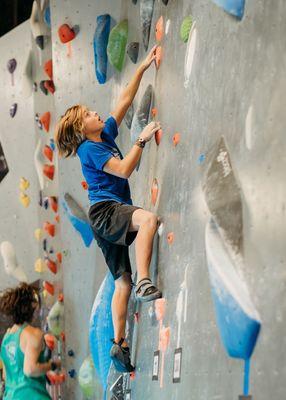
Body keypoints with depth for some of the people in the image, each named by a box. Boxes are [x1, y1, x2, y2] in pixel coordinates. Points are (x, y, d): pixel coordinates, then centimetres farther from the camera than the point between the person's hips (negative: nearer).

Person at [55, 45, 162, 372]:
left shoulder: (107, 135, 18)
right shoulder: (89, 148, -5)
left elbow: (125, 100, 20)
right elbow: (124, 170, -16)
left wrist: (142, 68, 20)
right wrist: (142, 139, -10)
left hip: (113, 215, 9)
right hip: (104, 209, -9)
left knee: (122, 281, 3)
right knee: (148, 218, -37)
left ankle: (119, 344, 2)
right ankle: (144, 282, -44)